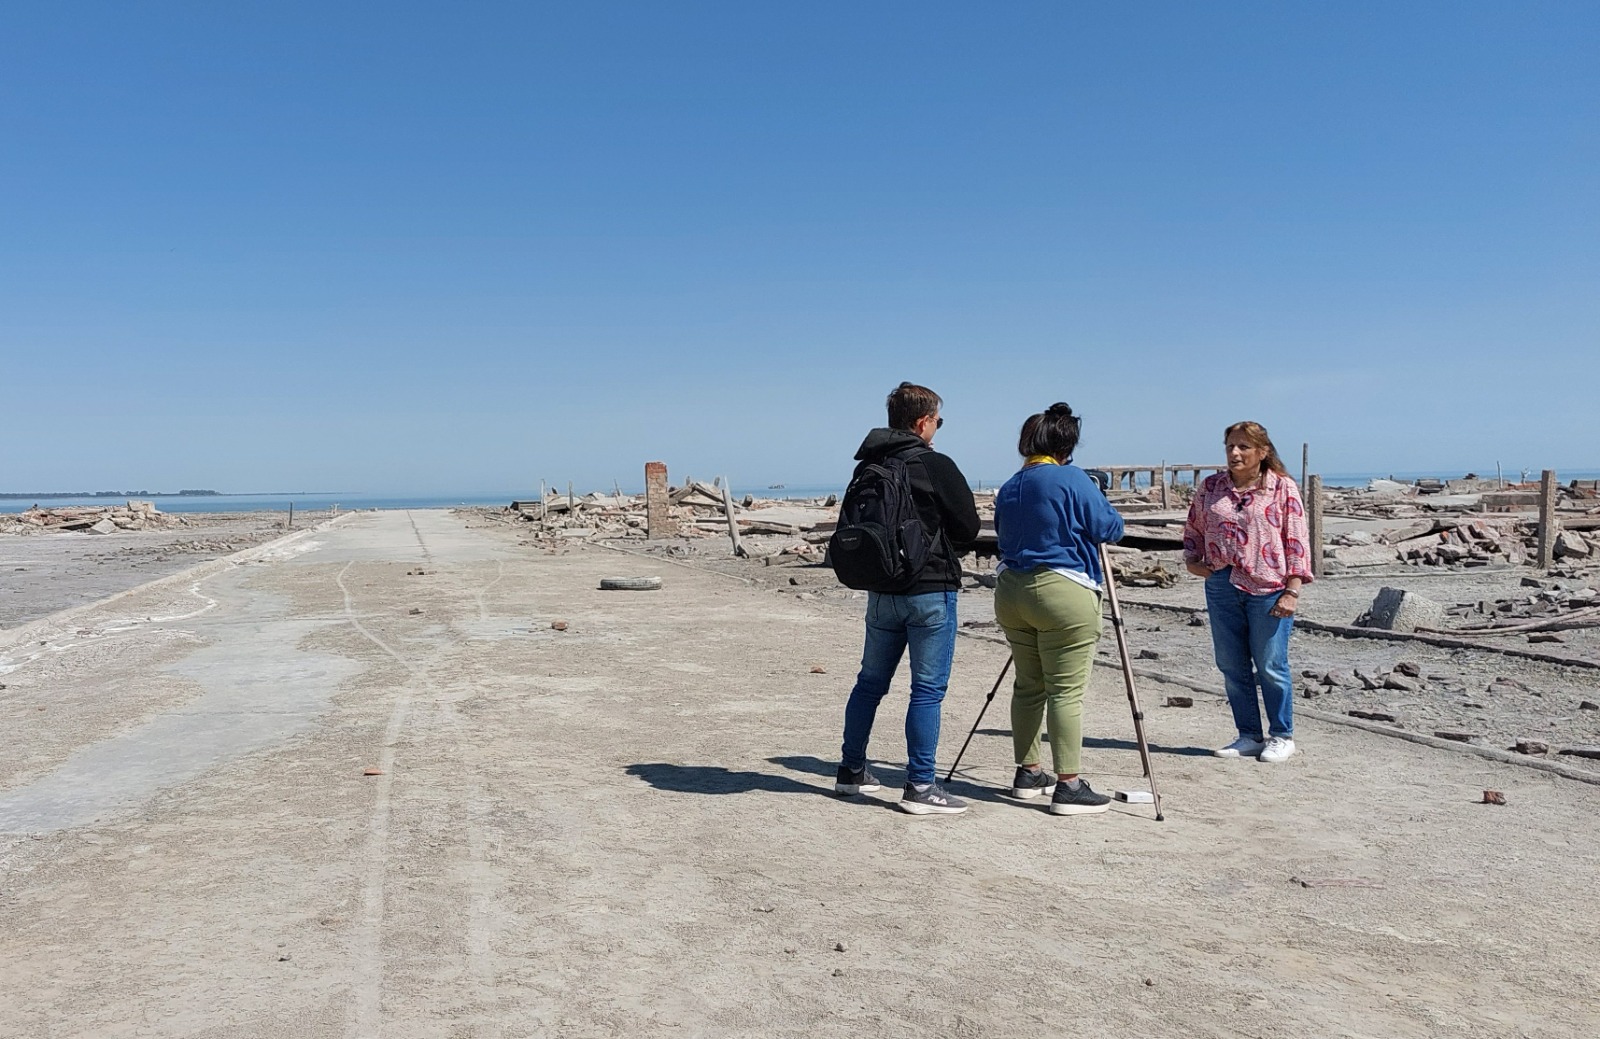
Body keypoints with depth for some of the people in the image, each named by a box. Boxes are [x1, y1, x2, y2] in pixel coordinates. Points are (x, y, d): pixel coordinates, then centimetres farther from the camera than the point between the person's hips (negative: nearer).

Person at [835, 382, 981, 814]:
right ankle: (920, 787, 2)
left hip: (881, 589, 7)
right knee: (928, 689, -1)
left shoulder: (868, 467, 5)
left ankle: (851, 770, 28)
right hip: (931, 590, -6)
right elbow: (968, 527, -4)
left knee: (870, 681, 17)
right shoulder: (936, 466, -12)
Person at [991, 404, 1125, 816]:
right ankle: (1068, 786, -3)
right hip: (1062, 594, -7)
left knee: (1028, 685, 15)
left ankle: (1028, 773, 22)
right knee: (1066, 690, -4)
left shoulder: (1007, 489, 12)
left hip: (1011, 592, 7)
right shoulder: (1072, 480, -9)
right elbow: (1109, 528, -5)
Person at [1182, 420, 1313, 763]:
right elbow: (1193, 529, 20)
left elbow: (1296, 541, -3)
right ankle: (1249, 736, 22)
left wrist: (1292, 590, -9)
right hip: (1221, 585, 4)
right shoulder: (1210, 487, 9)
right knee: (1231, 666, 8)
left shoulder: (1282, 487, -1)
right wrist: (1192, 560, 2)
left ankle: (1281, 737, 17)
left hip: (1268, 587, -4)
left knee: (1270, 666, 0)